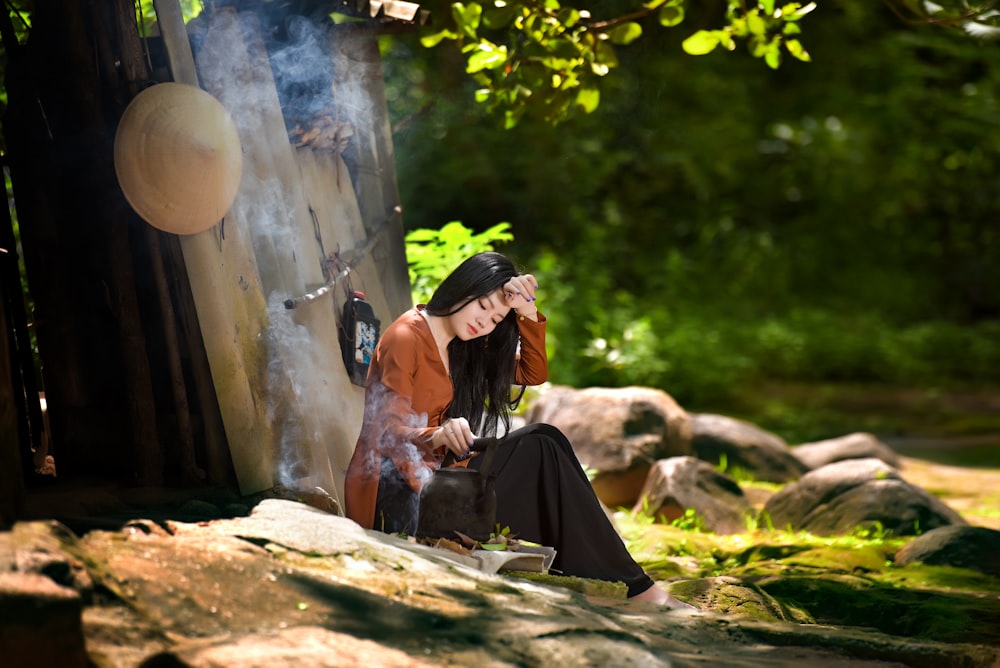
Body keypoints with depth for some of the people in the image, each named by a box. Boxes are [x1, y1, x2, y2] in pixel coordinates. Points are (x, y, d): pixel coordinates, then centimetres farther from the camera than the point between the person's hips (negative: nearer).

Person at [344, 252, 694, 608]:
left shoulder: (461, 345, 17)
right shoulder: (407, 337, -10)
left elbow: (534, 373, 17)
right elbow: (387, 431, -17)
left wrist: (529, 312, 2)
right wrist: (438, 436, -37)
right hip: (394, 495, -9)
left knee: (542, 443, -10)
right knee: (539, 447, -17)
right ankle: (635, 589, -15)